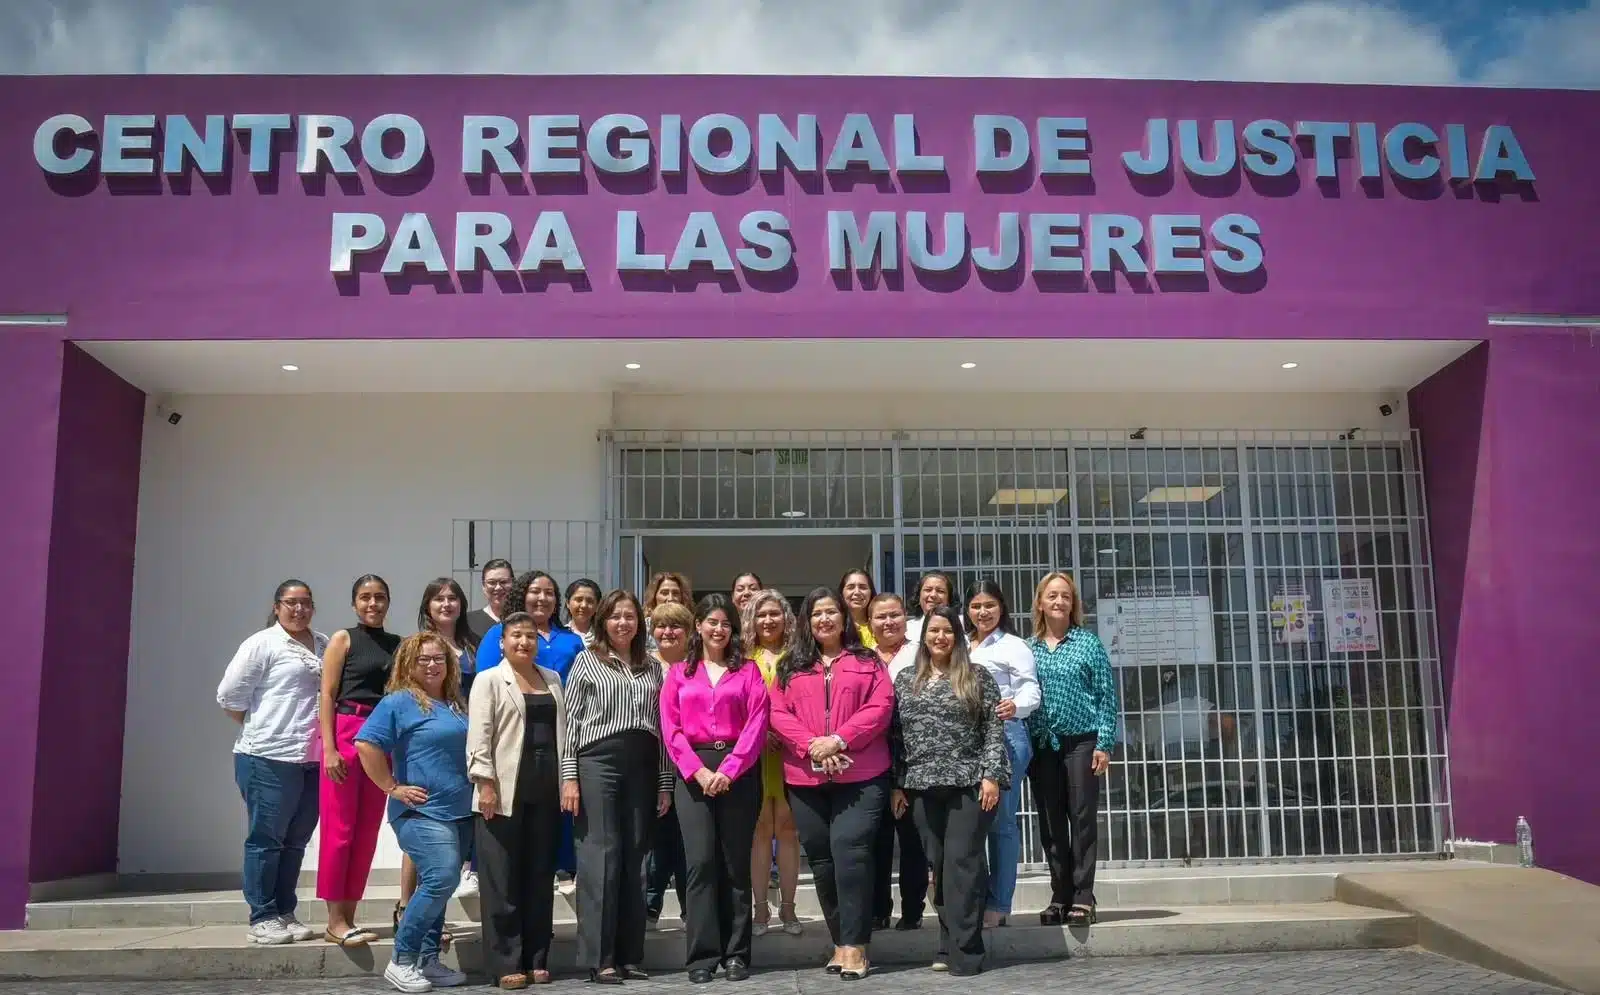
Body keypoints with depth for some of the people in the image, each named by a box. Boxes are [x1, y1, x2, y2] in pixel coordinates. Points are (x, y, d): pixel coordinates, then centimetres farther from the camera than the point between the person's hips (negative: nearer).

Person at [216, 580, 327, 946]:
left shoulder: (324, 645, 12)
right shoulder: (262, 644, -4)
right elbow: (229, 695, -4)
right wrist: (258, 729, 5)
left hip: (312, 760, 6)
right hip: (270, 758, -6)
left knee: (296, 840, 12)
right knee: (266, 839, 1)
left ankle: (284, 914, 21)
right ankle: (262, 918, 9)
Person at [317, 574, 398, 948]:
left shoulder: (398, 645, 13)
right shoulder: (343, 639, 2)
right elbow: (327, 696, -3)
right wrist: (329, 748, -12)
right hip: (346, 734, -4)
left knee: (367, 832, 7)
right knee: (339, 829, -3)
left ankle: (348, 915, 15)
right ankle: (335, 920, 2)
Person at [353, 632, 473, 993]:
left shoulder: (455, 704, 15)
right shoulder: (400, 701, -7)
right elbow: (366, 743, -15)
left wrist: (478, 788, 15)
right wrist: (392, 787, -14)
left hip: (460, 811, 7)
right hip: (421, 812, -7)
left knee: (439, 886, 10)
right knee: (441, 879, -18)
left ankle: (427, 960, 18)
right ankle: (401, 960, -5)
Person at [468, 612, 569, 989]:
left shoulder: (552, 679, 16)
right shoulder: (489, 680, 1)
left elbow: (562, 731, 16)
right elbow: (479, 737, -6)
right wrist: (485, 784, -15)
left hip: (545, 791, 5)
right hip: (505, 792, -5)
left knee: (540, 877, 8)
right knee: (503, 880, -1)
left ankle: (536, 959, 15)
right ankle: (505, 963, 4)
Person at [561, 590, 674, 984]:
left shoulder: (652, 667, 15)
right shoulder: (586, 661, 5)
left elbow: (662, 727, 13)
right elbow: (571, 721, 0)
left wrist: (665, 782, 8)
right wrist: (569, 776, -8)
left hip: (642, 766, 4)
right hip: (597, 762, -3)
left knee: (634, 860, 5)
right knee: (601, 857, -4)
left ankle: (630, 956, 12)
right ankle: (599, 959, 1)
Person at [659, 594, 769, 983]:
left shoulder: (748, 670, 9)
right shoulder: (679, 673, 12)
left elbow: (756, 725, -1)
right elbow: (671, 728, 3)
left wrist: (729, 770, -12)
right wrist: (698, 771, -10)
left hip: (739, 772, 0)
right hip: (693, 772, 0)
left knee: (736, 863, 3)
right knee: (701, 861, -5)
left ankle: (736, 954, 9)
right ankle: (702, 956, 0)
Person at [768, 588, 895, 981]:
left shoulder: (866, 662, 7)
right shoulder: (791, 667, 12)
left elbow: (880, 707, -4)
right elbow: (778, 713, 3)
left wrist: (839, 740, -15)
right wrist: (811, 745, -13)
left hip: (860, 775, -3)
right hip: (805, 777, 3)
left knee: (849, 849, -14)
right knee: (822, 858, 7)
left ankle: (854, 944, -7)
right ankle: (840, 941, 19)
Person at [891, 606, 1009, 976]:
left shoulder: (977, 676, 2)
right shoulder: (905, 679, 11)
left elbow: (994, 729, -2)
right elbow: (896, 736, 11)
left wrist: (991, 775, -11)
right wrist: (897, 784, 7)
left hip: (970, 784, -3)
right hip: (923, 786, 4)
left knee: (963, 863, -6)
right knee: (938, 865, 6)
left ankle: (964, 951, -1)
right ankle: (949, 945, 15)